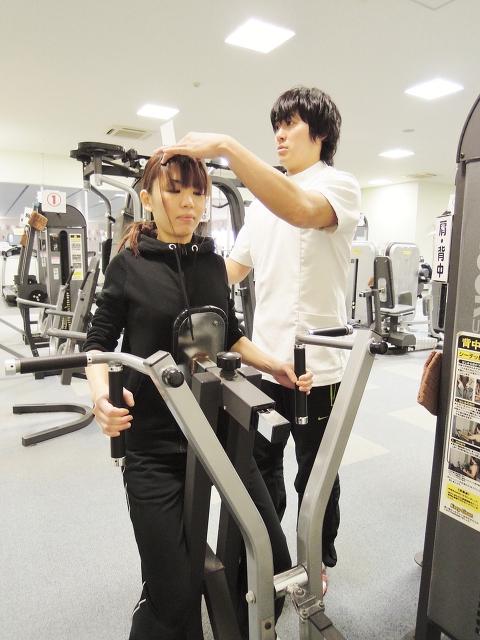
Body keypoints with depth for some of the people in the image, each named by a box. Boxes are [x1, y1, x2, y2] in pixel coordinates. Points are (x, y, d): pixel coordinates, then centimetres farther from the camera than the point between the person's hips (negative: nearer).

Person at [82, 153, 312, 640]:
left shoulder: (213, 262, 8)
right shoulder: (129, 265, -2)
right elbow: (99, 342, 2)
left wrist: (275, 367, 4)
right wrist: (100, 390, -18)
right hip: (154, 441, -3)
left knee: (273, 560, 9)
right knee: (171, 598, -1)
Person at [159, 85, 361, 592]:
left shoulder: (340, 185, -5)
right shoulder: (264, 199, 14)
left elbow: (302, 210, -30)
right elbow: (233, 267, 13)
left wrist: (226, 147, -32)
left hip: (316, 365, -5)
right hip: (264, 360, 6)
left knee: (315, 474, 13)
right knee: (259, 467, 19)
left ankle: (318, 561, 39)